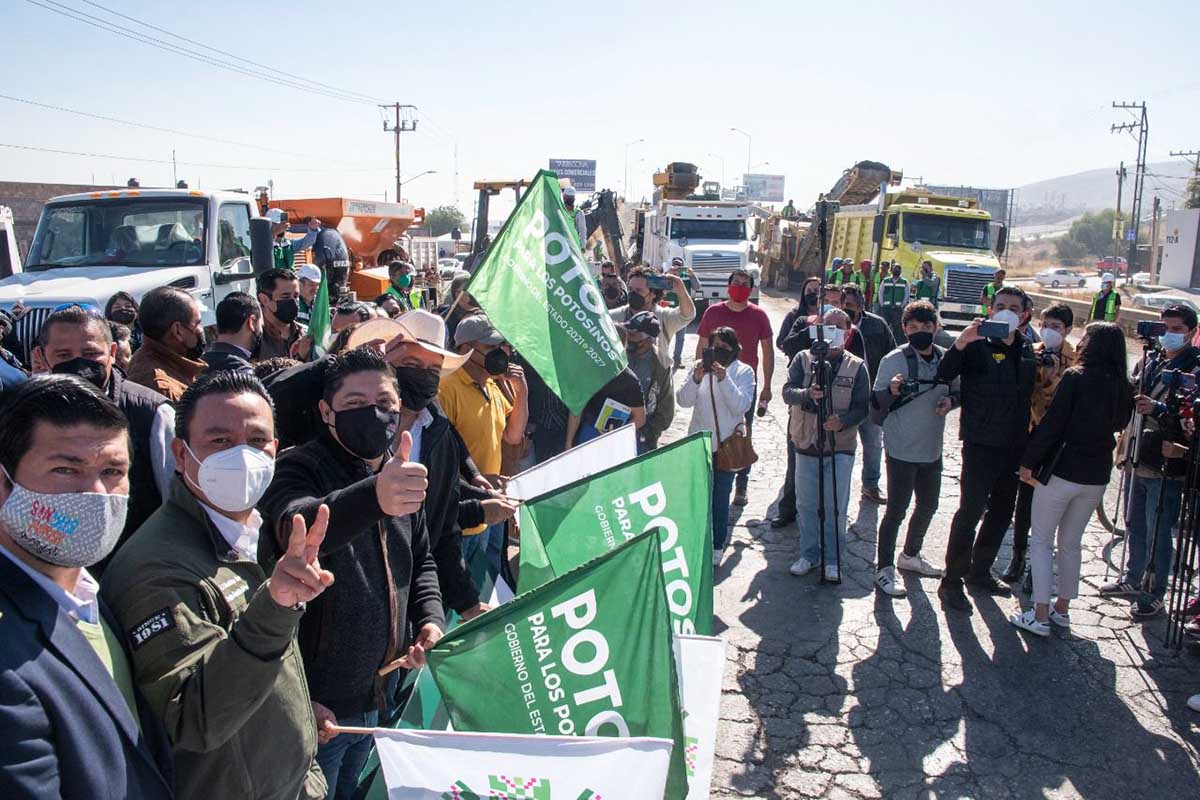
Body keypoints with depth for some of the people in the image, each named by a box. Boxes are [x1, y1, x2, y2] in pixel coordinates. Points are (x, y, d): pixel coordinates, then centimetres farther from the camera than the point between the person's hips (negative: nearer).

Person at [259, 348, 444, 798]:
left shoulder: (401, 474, 6)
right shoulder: (299, 470, -17)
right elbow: (295, 530, -40)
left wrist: (430, 619, -2)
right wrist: (373, 497, -59)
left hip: (375, 697, 6)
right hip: (315, 706, -6)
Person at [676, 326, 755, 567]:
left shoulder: (744, 371, -3)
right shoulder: (701, 367, 1)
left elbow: (742, 406, -15)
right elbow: (683, 401, -7)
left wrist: (724, 379, -25)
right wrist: (696, 379, -24)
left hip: (727, 445, -2)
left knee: (720, 498, 6)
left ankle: (717, 546, 19)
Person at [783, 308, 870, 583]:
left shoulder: (856, 366, 2)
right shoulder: (803, 359, 4)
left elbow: (862, 407, -1)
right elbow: (787, 392, -8)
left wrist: (843, 421, -20)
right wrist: (806, 393, -29)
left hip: (841, 447, -1)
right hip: (806, 444, 1)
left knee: (836, 507, 4)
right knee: (806, 504, 10)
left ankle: (832, 560, 18)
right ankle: (809, 554, 25)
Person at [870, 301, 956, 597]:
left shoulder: (946, 358, 2)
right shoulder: (894, 360, -15)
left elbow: (956, 390, 17)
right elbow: (877, 404, -15)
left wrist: (951, 399, -6)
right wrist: (892, 390, -36)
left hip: (932, 450, 7)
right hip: (902, 450, -6)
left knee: (928, 505, 20)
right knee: (896, 510, -3)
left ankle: (910, 555, 41)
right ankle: (884, 570, 8)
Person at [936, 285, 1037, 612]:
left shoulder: (1028, 351, 11)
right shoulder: (977, 345, -8)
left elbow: (1030, 394, 18)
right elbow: (943, 375, -24)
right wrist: (960, 343, -39)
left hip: (1015, 446, 7)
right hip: (981, 444, -7)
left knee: (1002, 512, 16)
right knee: (970, 511, -9)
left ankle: (979, 571, 31)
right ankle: (952, 581, 0)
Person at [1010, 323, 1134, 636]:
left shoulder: (1075, 378, -15)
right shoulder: (1123, 388, 3)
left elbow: (1051, 424, -15)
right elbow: (1119, 424, 17)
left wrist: (1028, 463, -9)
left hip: (1061, 471, -6)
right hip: (1097, 477, 6)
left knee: (1041, 540, 4)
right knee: (1072, 542, 18)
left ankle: (1040, 615, 1)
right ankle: (1062, 609, 26)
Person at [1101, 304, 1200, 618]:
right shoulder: (1151, 362, 8)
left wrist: (1158, 409, -30)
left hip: (1168, 466, -6)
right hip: (1142, 459, 7)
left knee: (1158, 532, 2)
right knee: (1135, 524, 19)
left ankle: (1156, 593, 17)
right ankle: (1132, 580, 36)